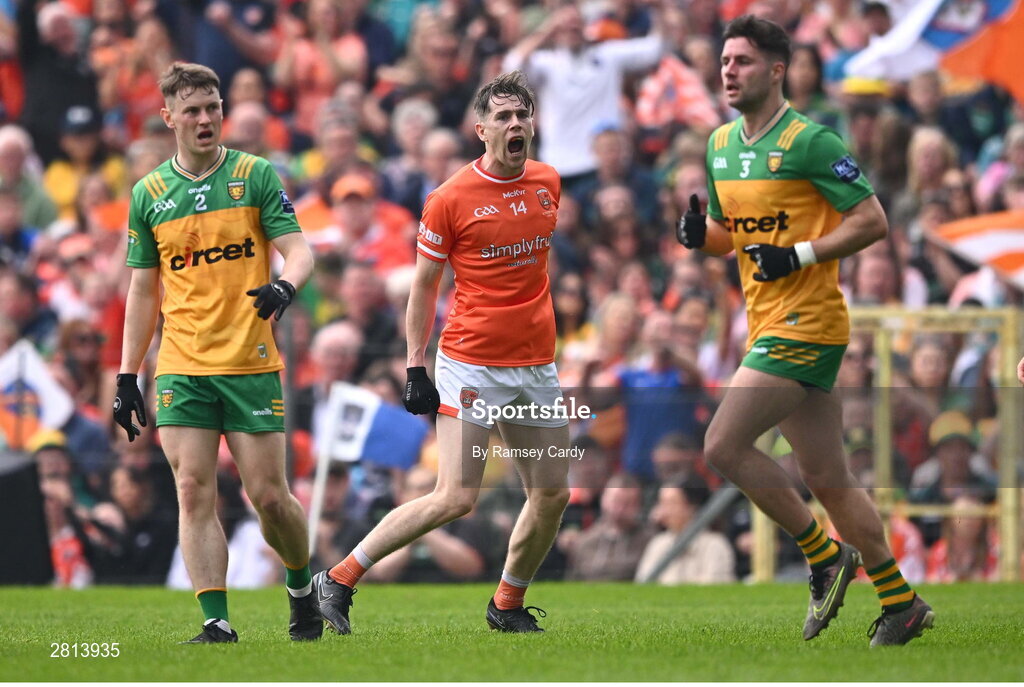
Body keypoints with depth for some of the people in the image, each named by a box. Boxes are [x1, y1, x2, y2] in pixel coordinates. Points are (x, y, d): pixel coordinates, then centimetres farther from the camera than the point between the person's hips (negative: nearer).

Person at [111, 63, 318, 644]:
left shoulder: (256, 176, 2)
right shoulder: (149, 194, 9)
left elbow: (299, 250, -4)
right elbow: (144, 291, 14)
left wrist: (284, 287, -27)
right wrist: (128, 376, 10)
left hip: (251, 363, -2)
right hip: (180, 369, 2)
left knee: (269, 495, -2)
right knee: (194, 492, -8)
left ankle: (302, 586, 25)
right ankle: (217, 623, -7)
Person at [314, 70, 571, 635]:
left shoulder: (548, 182, 7)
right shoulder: (452, 198, -9)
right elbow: (423, 285, -3)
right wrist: (415, 369, -7)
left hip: (536, 365, 6)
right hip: (471, 364, -6)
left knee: (552, 493, 2)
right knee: (456, 498, -13)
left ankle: (508, 605, 21)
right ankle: (339, 580, -3)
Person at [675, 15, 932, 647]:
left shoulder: (809, 141, -11)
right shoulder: (721, 144, 13)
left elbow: (872, 221, -11)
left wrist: (799, 254, -19)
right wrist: (700, 233, 2)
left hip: (805, 324, -8)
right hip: (769, 326, 8)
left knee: (724, 446, -15)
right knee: (827, 479, 8)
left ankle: (825, 555, -1)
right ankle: (901, 604, 14)